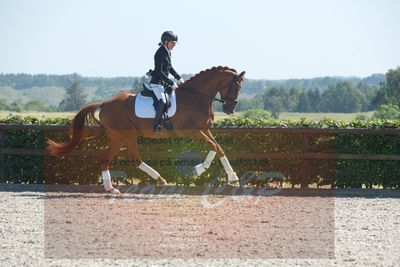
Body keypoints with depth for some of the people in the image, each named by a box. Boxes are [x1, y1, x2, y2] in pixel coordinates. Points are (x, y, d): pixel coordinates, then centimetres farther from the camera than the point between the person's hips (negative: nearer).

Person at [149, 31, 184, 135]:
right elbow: (159, 72, -23)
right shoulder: (160, 53, -18)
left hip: (164, 82, 10)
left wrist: (179, 78, 14)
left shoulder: (167, 52, 10)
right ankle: (156, 126, -25)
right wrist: (171, 83, -20)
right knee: (163, 101, -28)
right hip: (157, 82, -10)